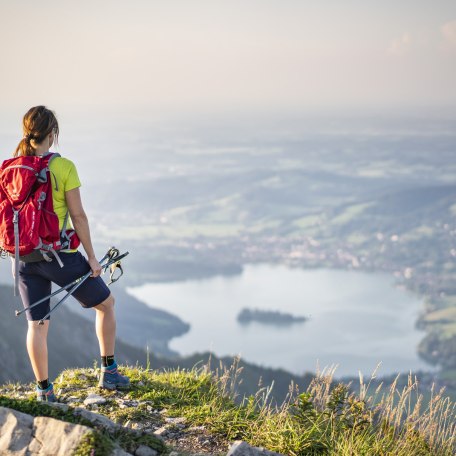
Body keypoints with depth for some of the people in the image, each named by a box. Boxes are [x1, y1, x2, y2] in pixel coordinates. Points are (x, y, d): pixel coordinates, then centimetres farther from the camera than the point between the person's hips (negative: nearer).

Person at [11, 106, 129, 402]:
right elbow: (78, 215, -13)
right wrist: (91, 257, -5)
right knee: (106, 303, 17)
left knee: (37, 324, 15)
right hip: (59, 255, -4)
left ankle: (44, 390, 19)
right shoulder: (63, 167, -13)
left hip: (25, 258, 4)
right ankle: (109, 371, 20)